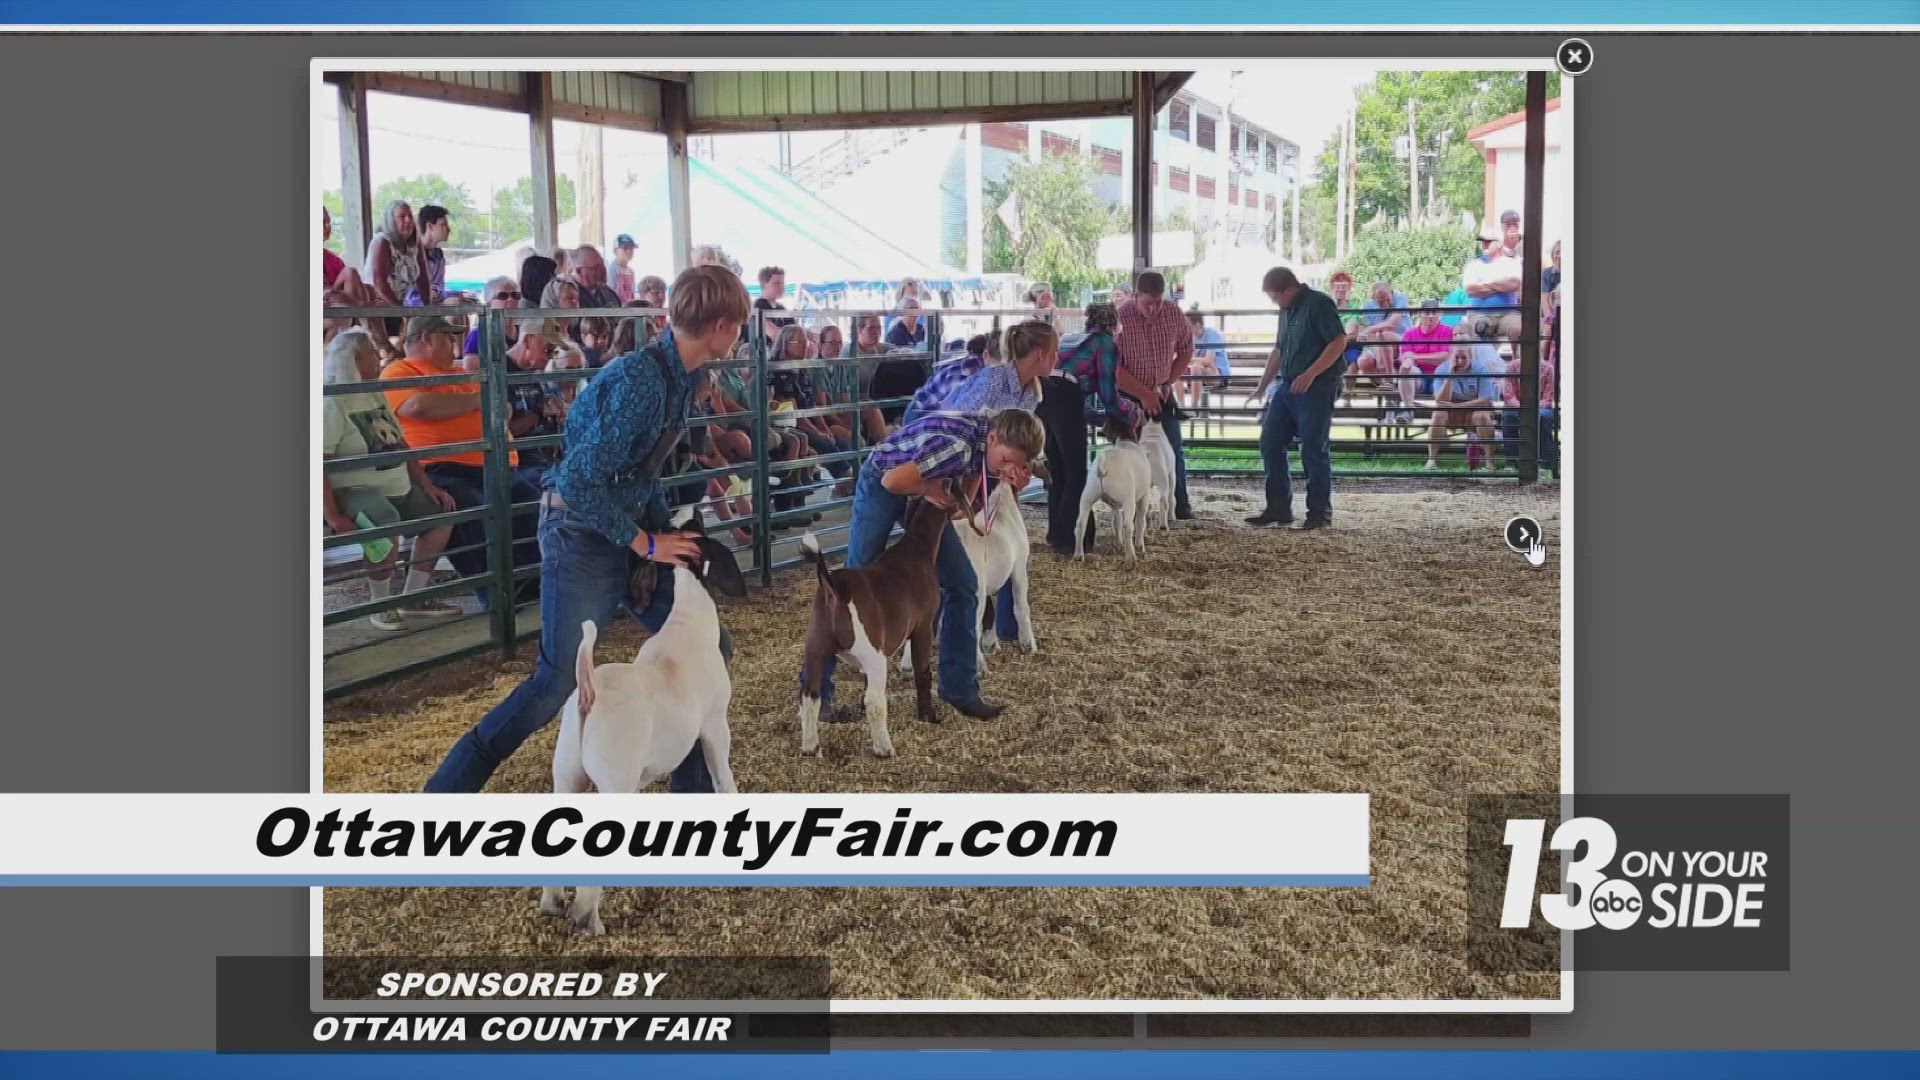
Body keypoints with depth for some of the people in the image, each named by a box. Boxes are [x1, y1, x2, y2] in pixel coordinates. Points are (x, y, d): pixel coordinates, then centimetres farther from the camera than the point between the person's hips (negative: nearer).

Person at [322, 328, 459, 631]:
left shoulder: (376, 395, 13)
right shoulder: (333, 403, -15)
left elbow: (402, 446, 17)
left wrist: (428, 486, 9)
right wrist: (334, 517, -28)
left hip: (398, 487, 10)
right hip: (355, 490, -10)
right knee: (386, 525, -35)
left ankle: (412, 597, 15)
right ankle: (380, 605, -16)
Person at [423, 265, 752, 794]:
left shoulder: (682, 375, 4)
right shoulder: (639, 379, -25)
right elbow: (580, 482, -26)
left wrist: (665, 533, 7)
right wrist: (647, 544, -17)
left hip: (635, 533, 9)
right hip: (583, 536, -9)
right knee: (557, 682, -6)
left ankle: (692, 785, 21)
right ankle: (446, 790, 9)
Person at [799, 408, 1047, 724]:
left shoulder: (984, 442, -11)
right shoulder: (958, 445, -36)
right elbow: (892, 481, -37)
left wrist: (1007, 482, -21)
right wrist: (929, 489, -20)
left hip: (923, 491, 8)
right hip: (881, 483, -8)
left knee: (963, 582, 2)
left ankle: (959, 688, 9)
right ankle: (815, 685, 5)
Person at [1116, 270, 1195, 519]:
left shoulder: (1174, 313, -9)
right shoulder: (1120, 317, -21)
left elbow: (1186, 350, 8)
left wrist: (1169, 382, -2)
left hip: (1162, 391, 3)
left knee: (1173, 449, 1)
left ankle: (1180, 505, 9)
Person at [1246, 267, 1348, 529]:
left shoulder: (1318, 304, -10)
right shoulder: (1287, 311, 16)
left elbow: (1339, 341, -18)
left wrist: (1310, 375, -22)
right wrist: (1262, 387, 24)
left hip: (1317, 389, -9)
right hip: (1288, 387, 9)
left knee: (1314, 451, -5)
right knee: (1270, 443, 7)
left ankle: (1320, 513, 5)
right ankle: (1278, 508, 15)